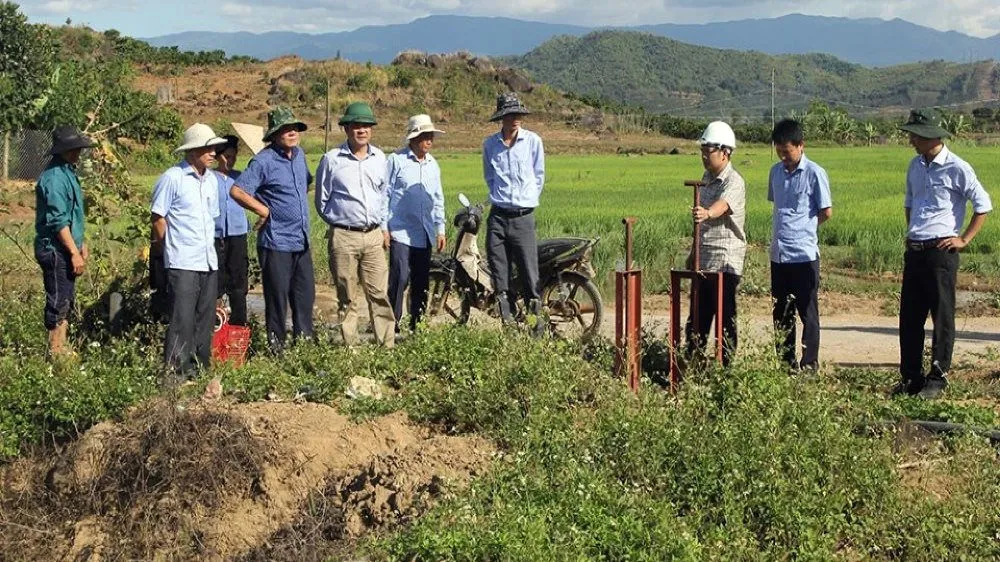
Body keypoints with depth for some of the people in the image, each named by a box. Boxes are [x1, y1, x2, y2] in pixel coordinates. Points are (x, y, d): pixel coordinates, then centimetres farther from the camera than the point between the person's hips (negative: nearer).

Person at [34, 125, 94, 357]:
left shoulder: (67, 173, 13)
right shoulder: (55, 178, -19)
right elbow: (58, 221, -22)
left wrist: (81, 244, 22)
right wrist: (74, 253, -21)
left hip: (65, 249, 10)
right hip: (55, 250, -10)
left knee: (66, 301, 15)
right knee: (59, 303, -4)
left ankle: (61, 350, 23)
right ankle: (56, 352, 2)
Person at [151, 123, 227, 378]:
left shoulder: (211, 179, 14)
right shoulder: (172, 178, -8)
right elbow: (157, 218, -5)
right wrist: (173, 248, 1)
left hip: (209, 261, 7)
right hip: (182, 262, -7)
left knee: (206, 319, 10)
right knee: (182, 321, -8)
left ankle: (201, 369, 19)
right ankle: (177, 372, -4)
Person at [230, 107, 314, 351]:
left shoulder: (299, 154, 10)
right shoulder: (264, 161, -13)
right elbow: (236, 191, -19)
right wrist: (264, 211, -14)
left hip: (301, 241, 7)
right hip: (276, 243, -7)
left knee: (306, 294, 12)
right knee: (277, 297, 2)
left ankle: (305, 339, 24)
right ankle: (276, 346, 11)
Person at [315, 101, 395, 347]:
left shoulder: (379, 158, 10)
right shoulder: (332, 159, -3)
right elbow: (322, 200, 6)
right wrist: (337, 222, 9)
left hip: (374, 235, 3)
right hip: (344, 237, -3)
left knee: (379, 293, 2)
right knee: (347, 298, 3)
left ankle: (387, 345, 5)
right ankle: (350, 347, 9)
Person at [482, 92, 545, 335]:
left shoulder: (533, 141, 2)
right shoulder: (490, 144, 7)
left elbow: (539, 176, 11)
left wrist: (528, 201, 9)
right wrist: (500, 197, 13)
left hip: (523, 216, -2)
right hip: (498, 216, 2)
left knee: (529, 273, -5)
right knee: (499, 276, 2)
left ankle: (536, 324, 1)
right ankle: (506, 323, 10)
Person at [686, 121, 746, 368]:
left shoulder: (734, 182, -14)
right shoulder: (707, 178, 13)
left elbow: (723, 205, -37)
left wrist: (706, 213, -57)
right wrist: (694, 252, 24)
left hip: (725, 259, -8)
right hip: (704, 259, 8)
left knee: (725, 317, -4)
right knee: (697, 316, 13)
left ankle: (726, 366, 3)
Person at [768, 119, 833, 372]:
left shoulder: (815, 173, -8)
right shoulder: (776, 171, 10)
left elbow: (826, 212, -5)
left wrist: (803, 227, 5)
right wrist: (785, 228, 11)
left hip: (804, 253, -6)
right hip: (779, 254, 6)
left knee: (808, 313, 2)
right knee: (781, 314, 12)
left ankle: (809, 366, 8)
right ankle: (785, 364, 21)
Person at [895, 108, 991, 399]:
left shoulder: (957, 168, -9)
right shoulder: (916, 166, 12)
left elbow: (983, 205, -6)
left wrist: (964, 239, -8)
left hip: (941, 252, -7)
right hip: (914, 251, 7)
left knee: (942, 317, 1)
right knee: (909, 317, 8)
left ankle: (938, 378, 7)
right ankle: (911, 377, 17)